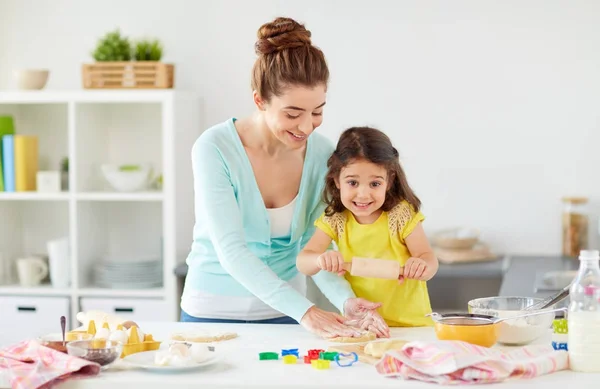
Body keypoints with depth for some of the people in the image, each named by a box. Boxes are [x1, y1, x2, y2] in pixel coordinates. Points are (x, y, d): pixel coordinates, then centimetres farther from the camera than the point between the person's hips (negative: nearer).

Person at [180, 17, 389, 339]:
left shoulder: (322, 153, -9)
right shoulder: (214, 149, -21)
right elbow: (231, 251, -27)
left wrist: (345, 301, -26)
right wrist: (304, 310, -36)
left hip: (284, 313, 3)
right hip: (213, 313, -3)